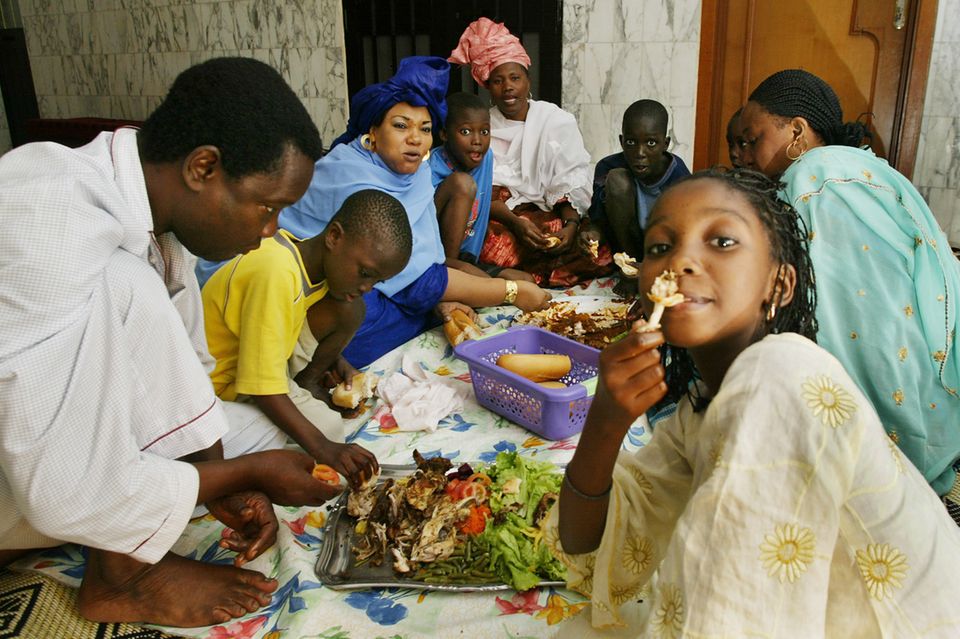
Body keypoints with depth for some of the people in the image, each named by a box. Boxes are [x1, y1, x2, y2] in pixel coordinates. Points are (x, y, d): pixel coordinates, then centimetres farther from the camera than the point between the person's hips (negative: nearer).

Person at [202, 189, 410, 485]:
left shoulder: (309, 255, -8)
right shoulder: (276, 274, -35)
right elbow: (262, 387, -35)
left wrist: (337, 363, 0)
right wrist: (323, 447, -39)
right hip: (225, 381, -8)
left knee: (349, 309, -9)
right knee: (330, 426, -23)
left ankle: (305, 387, 7)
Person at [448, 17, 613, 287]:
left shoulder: (559, 121, 5)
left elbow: (573, 186, -1)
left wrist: (571, 224, -21)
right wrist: (516, 223, -24)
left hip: (553, 216, 2)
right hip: (499, 221, -2)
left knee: (600, 253, -23)